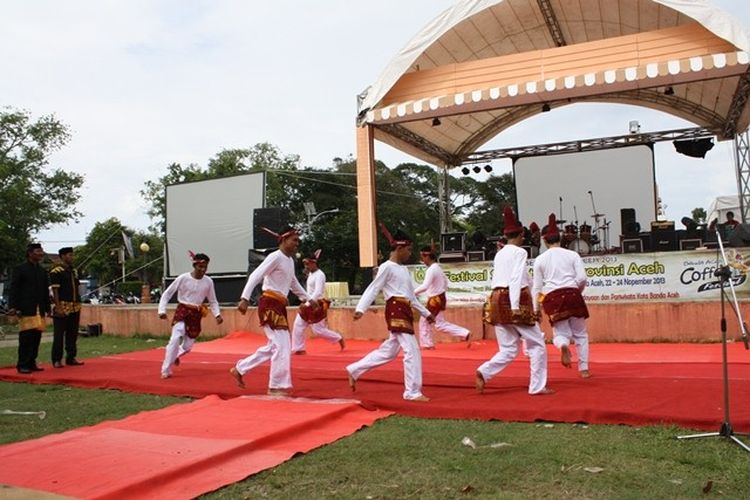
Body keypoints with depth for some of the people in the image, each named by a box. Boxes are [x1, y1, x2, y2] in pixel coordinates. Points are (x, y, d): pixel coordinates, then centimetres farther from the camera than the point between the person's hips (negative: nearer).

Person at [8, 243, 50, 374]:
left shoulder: (42, 271, 16)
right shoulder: (20, 269, -1)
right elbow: (14, 290, -4)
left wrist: (47, 308, 13)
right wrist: (13, 307, -13)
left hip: (39, 310, 6)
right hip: (26, 309, -5)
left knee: (36, 338, 5)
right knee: (26, 338, -6)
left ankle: (31, 363, 13)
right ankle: (22, 365, 1)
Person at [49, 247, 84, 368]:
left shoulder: (74, 271, 16)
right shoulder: (56, 272, -8)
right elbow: (55, 291, -12)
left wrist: (79, 304, 14)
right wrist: (58, 307, -18)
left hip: (75, 307, 7)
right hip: (62, 307, -7)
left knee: (73, 334, 11)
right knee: (59, 334, -1)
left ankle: (71, 357, 19)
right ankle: (57, 360, 5)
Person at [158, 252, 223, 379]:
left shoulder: (208, 282, -3)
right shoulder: (183, 278, -11)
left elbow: (213, 301, 7)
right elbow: (167, 293, -4)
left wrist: (217, 314, -8)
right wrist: (162, 310, -13)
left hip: (196, 314, 3)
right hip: (182, 311, -3)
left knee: (188, 346, 8)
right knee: (176, 338, -24)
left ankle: (175, 355, 46)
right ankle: (166, 370, -11)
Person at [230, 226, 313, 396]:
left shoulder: (290, 261, 17)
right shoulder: (276, 257, -10)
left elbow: (294, 283, 32)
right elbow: (255, 276, -18)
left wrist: (308, 299, 35)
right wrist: (245, 298, -27)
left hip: (279, 306, 10)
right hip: (270, 304, -9)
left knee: (274, 346, 15)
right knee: (282, 346, -8)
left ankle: (239, 369, 26)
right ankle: (277, 386, 3)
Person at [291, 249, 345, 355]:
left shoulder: (319, 275, -17)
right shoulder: (311, 274, 12)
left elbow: (318, 292, -27)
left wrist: (307, 304, -32)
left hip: (317, 305, -9)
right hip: (310, 304, 9)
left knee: (318, 330, -2)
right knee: (298, 325, 2)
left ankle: (339, 339, 19)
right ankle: (298, 349, 10)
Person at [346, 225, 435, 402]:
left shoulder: (404, 269, 19)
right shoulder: (387, 267, -7)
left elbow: (411, 296, 26)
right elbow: (373, 289, -12)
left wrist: (426, 313, 27)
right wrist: (360, 309, -22)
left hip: (404, 312, 9)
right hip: (396, 311, -9)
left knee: (388, 351, 13)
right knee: (412, 350, -10)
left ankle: (354, 370, 24)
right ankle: (413, 392, -2)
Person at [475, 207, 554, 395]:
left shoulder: (499, 254, 16)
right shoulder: (519, 252, -5)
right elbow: (516, 279, -16)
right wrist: (515, 306, -23)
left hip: (497, 300, 7)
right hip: (514, 301, -7)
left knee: (508, 350, 10)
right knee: (537, 345, 7)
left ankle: (484, 372, -12)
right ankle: (538, 386, 9)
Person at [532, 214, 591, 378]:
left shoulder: (540, 259, 8)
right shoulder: (572, 255, 6)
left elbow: (537, 287, 8)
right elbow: (582, 278, -2)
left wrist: (535, 310, 13)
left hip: (552, 298, 0)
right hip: (572, 294, 0)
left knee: (560, 332, 14)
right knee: (580, 334, 17)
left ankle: (563, 345, -21)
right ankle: (584, 369, 14)